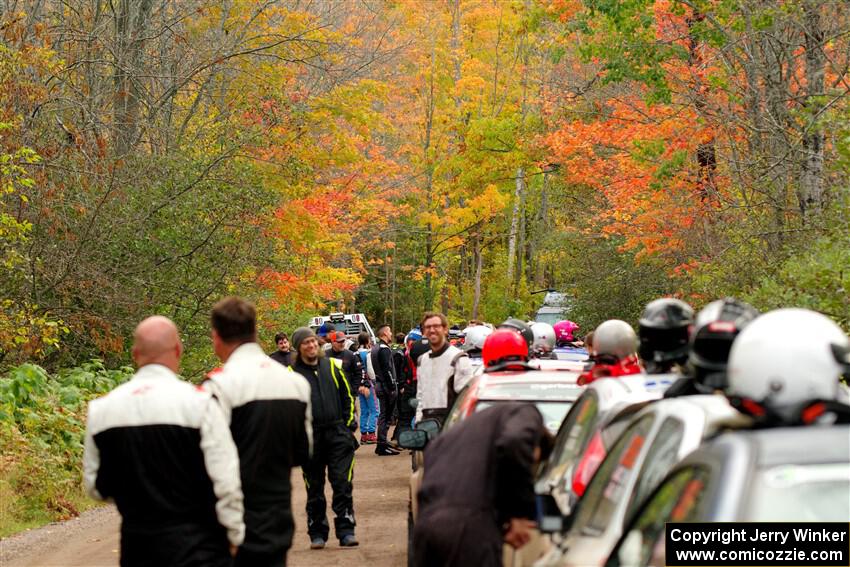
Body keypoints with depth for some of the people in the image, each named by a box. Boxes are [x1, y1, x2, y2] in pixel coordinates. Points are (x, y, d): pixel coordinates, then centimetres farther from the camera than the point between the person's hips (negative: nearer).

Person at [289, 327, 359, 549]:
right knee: (314, 489, 7)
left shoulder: (332, 366, 10)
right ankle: (317, 533, 16)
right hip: (310, 437, -1)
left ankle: (346, 530, -1)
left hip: (338, 433, 1)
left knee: (343, 483, -5)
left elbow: (347, 396, 15)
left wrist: (349, 424, 7)